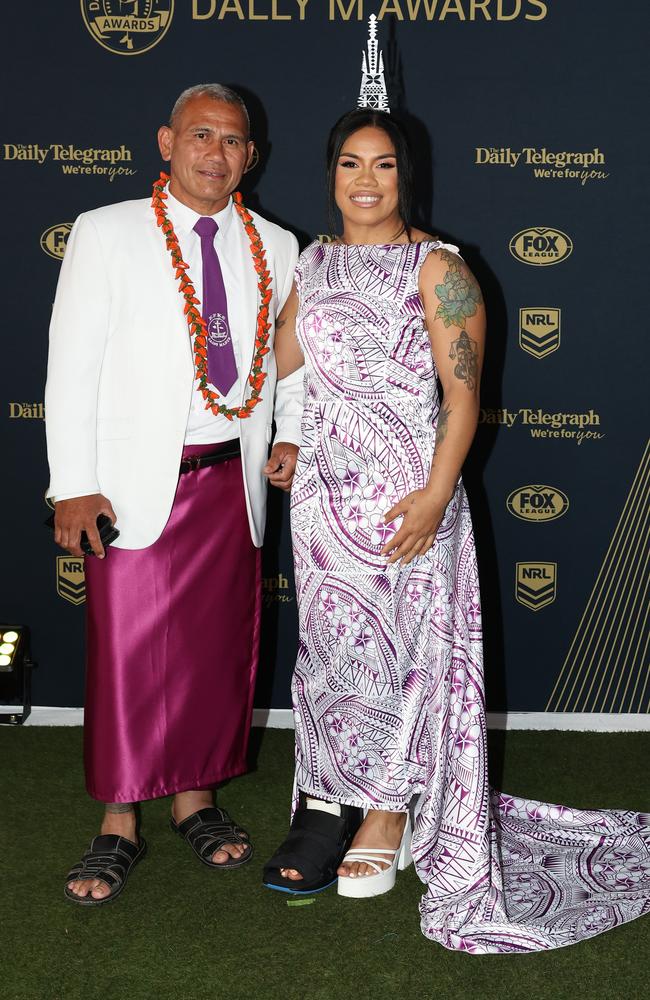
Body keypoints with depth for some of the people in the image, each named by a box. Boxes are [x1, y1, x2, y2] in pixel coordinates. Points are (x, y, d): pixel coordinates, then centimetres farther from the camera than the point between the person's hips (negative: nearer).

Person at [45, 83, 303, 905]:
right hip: (136, 483, -3)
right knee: (128, 654, -2)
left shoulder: (275, 248, 10)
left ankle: (195, 800, 27)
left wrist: (292, 435, 3)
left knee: (219, 647, 9)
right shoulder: (107, 234, 1)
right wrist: (73, 485, -9)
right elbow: (71, 366, -3)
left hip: (233, 481, 4)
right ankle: (118, 825, 13)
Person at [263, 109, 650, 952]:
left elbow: (464, 391, -11)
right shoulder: (313, 264, 11)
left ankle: (390, 811, 18)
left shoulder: (436, 268, -5)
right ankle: (331, 804, 24)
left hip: (404, 494, -4)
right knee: (332, 645, 10)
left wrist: (435, 495, -18)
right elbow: (281, 364, 16)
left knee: (402, 647, 2)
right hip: (324, 492, 5)